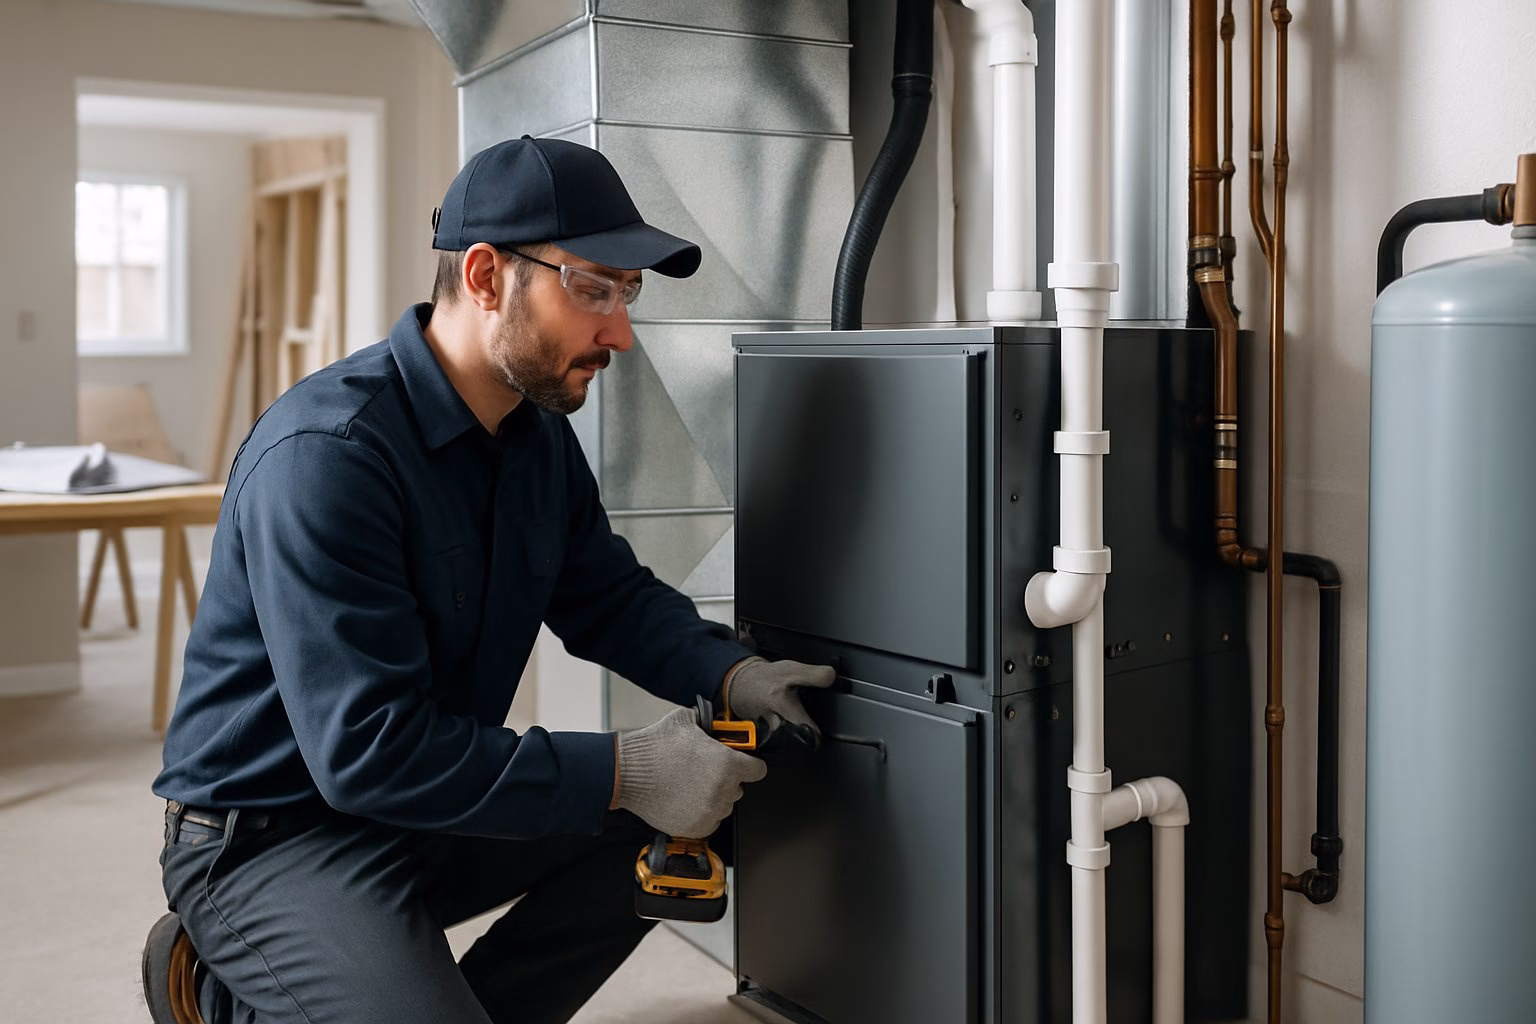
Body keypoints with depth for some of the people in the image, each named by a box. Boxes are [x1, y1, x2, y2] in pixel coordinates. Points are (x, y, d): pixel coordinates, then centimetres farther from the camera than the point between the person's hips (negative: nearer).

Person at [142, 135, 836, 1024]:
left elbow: (610, 594, 10)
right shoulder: (324, 455, -27)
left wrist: (732, 674, -10)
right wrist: (626, 771, -30)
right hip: (272, 836, -8)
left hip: (433, 802, 8)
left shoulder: (539, 433, 1)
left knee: (669, 825, -2)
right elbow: (369, 751, -31)